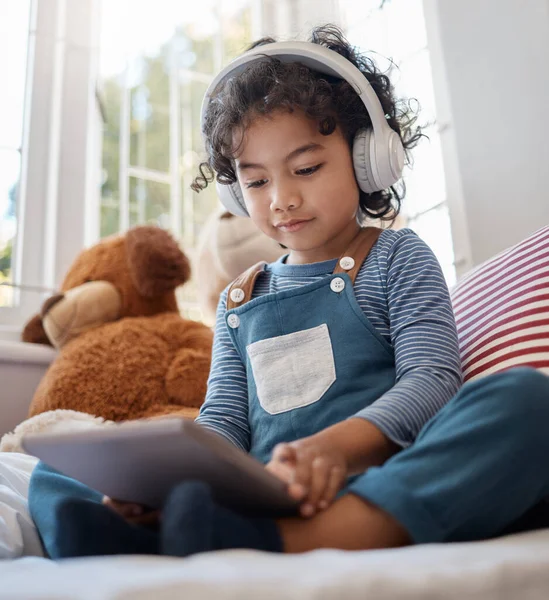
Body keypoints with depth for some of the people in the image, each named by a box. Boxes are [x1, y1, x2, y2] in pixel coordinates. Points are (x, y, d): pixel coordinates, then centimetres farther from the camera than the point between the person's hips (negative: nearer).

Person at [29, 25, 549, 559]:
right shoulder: (240, 300, 21)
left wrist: (336, 445, -25)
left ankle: (288, 545, -44)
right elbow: (222, 417, 15)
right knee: (59, 471, -5)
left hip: (375, 494, -3)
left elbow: (431, 377, -4)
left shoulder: (395, 258, 10)